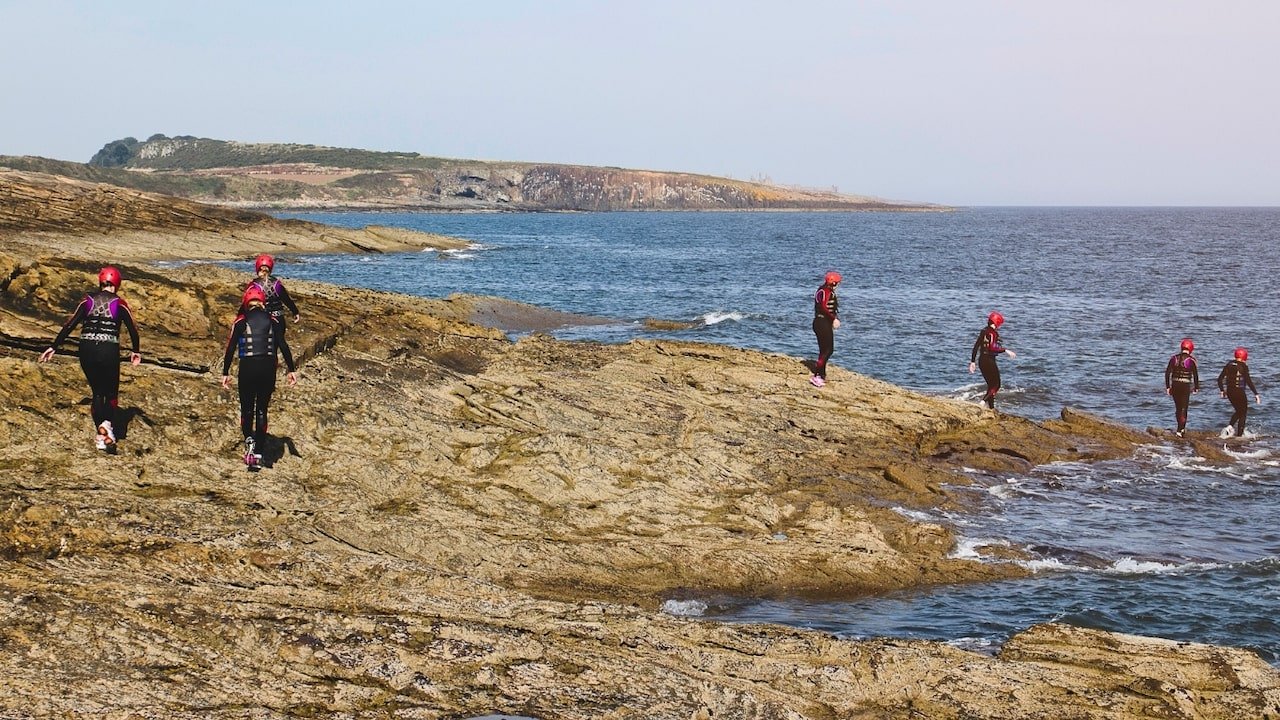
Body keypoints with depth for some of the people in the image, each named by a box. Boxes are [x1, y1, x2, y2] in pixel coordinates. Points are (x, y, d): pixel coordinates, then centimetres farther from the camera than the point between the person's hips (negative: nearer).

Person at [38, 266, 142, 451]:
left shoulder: (88, 300, 6)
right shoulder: (119, 303, 2)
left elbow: (69, 325, 3)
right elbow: (133, 329, 5)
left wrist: (53, 347, 7)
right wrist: (135, 351, 21)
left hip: (87, 350, 2)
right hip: (109, 351, -2)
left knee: (97, 392, 16)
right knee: (111, 392, 12)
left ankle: (100, 435, 3)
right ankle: (108, 424, -18)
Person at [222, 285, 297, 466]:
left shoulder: (241, 321, 2)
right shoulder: (272, 321, 7)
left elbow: (231, 348, -1)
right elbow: (283, 346, 3)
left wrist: (225, 373, 4)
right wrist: (292, 370, 6)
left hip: (248, 368, -2)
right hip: (268, 368, 2)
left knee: (247, 409, 13)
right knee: (262, 410, 12)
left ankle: (249, 439, -12)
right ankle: (257, 453, 9)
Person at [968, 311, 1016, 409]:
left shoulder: (983, 331, 11)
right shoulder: (993, 333, -14)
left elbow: (976, 346, 13)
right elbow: (992, 348, -27)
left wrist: (973, 361, 17)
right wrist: (1005, 350, -25)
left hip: (981, 360, 8)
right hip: (990, 361, -8)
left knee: (991, 385, 17)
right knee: (996, 386, 0)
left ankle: (991, 407, 17)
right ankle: (983, 402, -17)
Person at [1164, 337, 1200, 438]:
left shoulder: (1174, 358, 5)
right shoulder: (1191, 360, -5)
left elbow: (1167, 373, 3)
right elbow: (1195, 375, -5)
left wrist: (1167, 387, 7)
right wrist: (1196, 387, 6)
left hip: (1175, 385, 4)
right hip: (1185, 386, -4)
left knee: (1178, 408, 17)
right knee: (1183, 409, 1)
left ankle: (1181, 428, 27)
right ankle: (1180, 430, -6)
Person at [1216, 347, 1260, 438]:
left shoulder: (1229, 365, 6)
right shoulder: (1243, 366, -11)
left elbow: (1220, 379, 8)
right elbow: (1248, 381, -17)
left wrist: (1222, 390, 21)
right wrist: (1256, 394, -14)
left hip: (1229, 392, 6)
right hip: (1239, 392, -6)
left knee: (1238, 411, 23)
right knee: (1243, 413, 10)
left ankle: (1229, 426, 4)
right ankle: (1239, 434, 9)